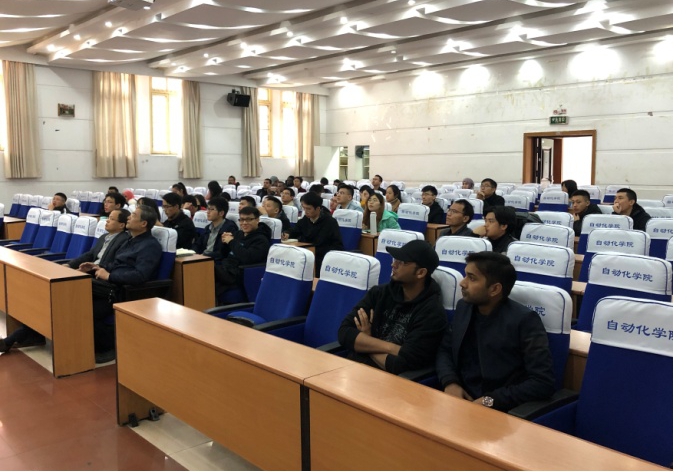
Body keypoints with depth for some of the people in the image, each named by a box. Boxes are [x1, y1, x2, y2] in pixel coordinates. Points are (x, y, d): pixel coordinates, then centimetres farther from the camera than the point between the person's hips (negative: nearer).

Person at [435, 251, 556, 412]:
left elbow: (544, 382, -15)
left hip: (498, 410, -5)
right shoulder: (463, 307, 7)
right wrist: (449, 382, -5)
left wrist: (490, 401, -20)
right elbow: (444, 350, 15)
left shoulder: (524, 320, -11)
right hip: (459, 401, 6)